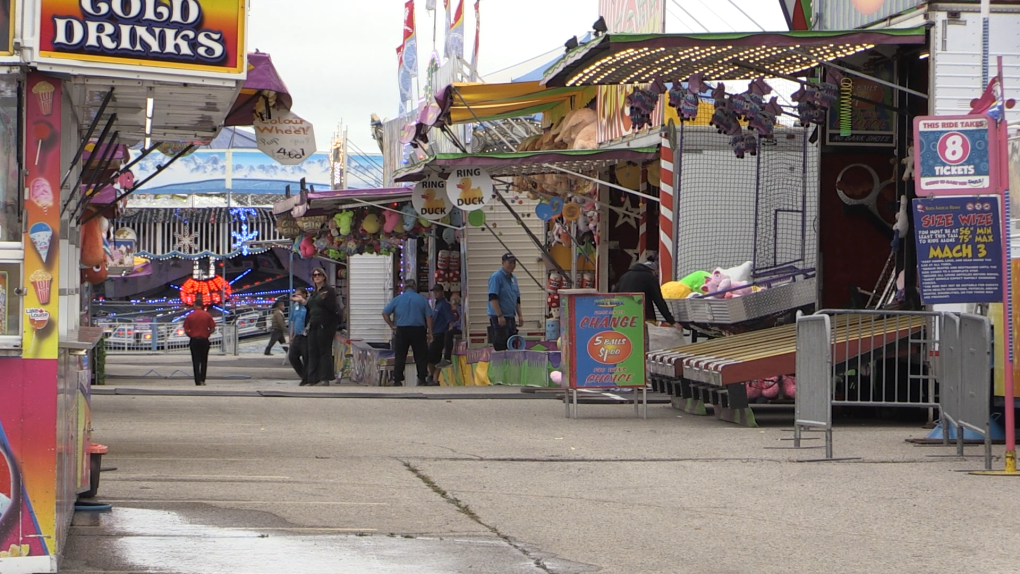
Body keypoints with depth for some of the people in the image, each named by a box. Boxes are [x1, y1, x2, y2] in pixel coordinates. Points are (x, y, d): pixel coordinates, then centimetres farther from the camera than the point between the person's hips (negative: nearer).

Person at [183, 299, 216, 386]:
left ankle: (198, 381, -2)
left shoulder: (190, 316, -4)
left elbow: (186, 330, -4)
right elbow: (213, 329, -3)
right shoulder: (207, 315, -3)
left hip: (194, 340, -1)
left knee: (196, 361, 3)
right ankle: (202, 380, 11)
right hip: (204, 340, 1)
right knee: (204, 361, 12)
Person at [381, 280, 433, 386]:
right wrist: (429, 333, 4)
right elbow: (428, 317, 0)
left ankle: (397, 380, 0)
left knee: (400, 357, 4)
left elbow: (385, 313, 4)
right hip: (418, 330, 0)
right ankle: (422, 379, 2)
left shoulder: (397, 299, 4)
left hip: (402, 331, 0)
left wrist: (392, 326, 9)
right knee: (421, 356, 6)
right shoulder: (422, 299, 2)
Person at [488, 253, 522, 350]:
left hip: (511, 317, 8)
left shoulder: (513, 278, 15)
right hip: (499, 317, -8)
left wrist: (520, 315, 15)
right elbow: (493, 298, -18)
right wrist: (500, 316, -22)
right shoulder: (496, 277, -11)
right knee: (500, 346, -10)